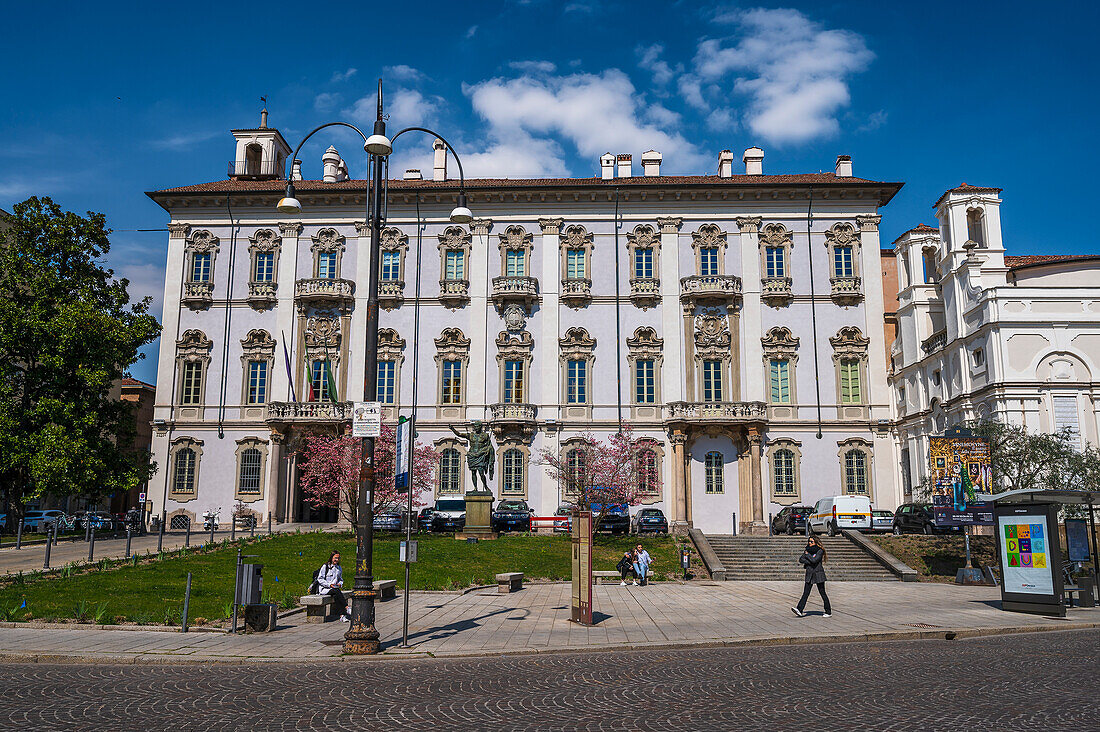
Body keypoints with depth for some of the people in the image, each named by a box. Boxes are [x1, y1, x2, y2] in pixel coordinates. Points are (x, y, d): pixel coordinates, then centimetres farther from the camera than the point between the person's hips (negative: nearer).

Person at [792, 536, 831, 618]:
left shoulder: (820, 551, -6)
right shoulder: (807, 550, 11)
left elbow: (814, 560, -20)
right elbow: (801, 560, 2)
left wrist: (807, 555, -5)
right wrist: (810, 561, -11)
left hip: (818, 574, -5)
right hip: (809, 574, 5)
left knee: (823, 593, 1)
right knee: (806, 593, -5)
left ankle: (829, 612, 12)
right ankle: (799, 610, -15)